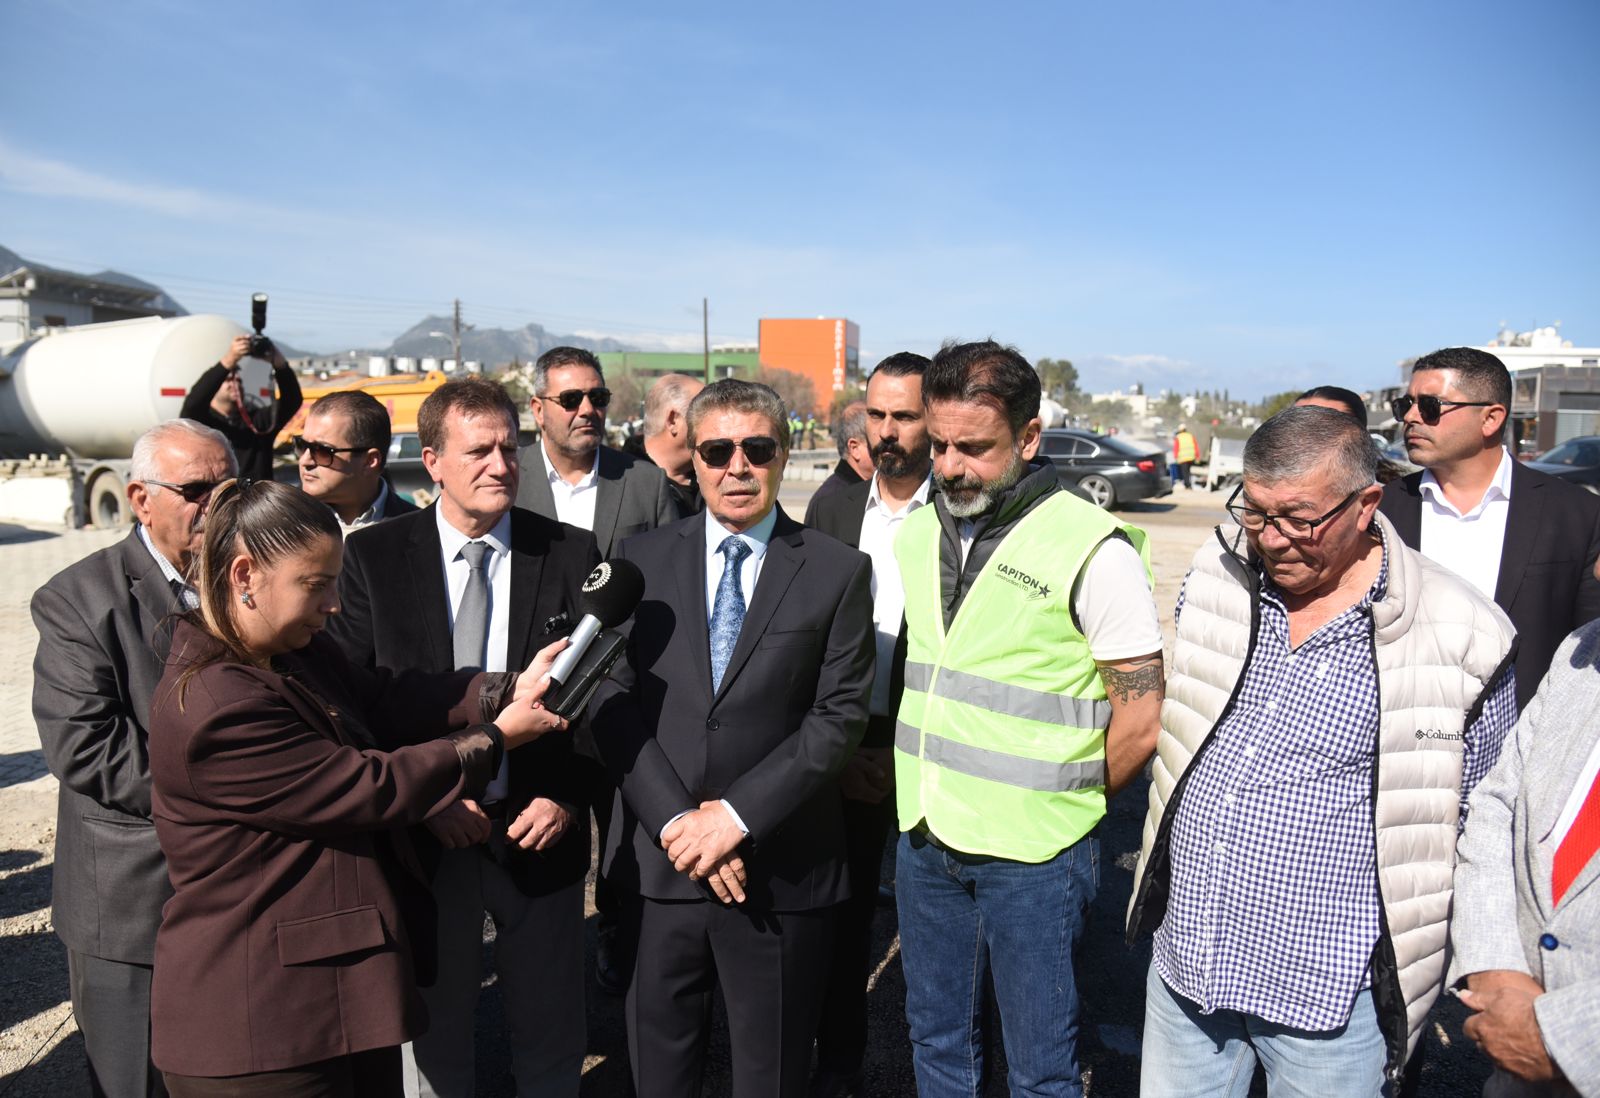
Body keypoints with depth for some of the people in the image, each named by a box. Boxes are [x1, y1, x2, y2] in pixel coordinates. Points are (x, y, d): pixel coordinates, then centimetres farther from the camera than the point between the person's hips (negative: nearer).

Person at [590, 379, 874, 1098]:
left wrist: (737, 813, -14)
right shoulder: (643, 560, 4)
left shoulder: (838, 572, -1)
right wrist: (676, 821, -11)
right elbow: (613, 701, -1)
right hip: (659, 857, 2)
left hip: (781, 869, -1)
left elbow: (839, 714, -6)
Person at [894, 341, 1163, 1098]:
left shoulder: (1094, 549, -15)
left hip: (1032, 857, -5)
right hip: (925, 838, 6)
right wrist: (930, 791, 10)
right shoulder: (916, 534, 5)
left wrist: (1063, 807, -1)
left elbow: (1141, 720, -12)